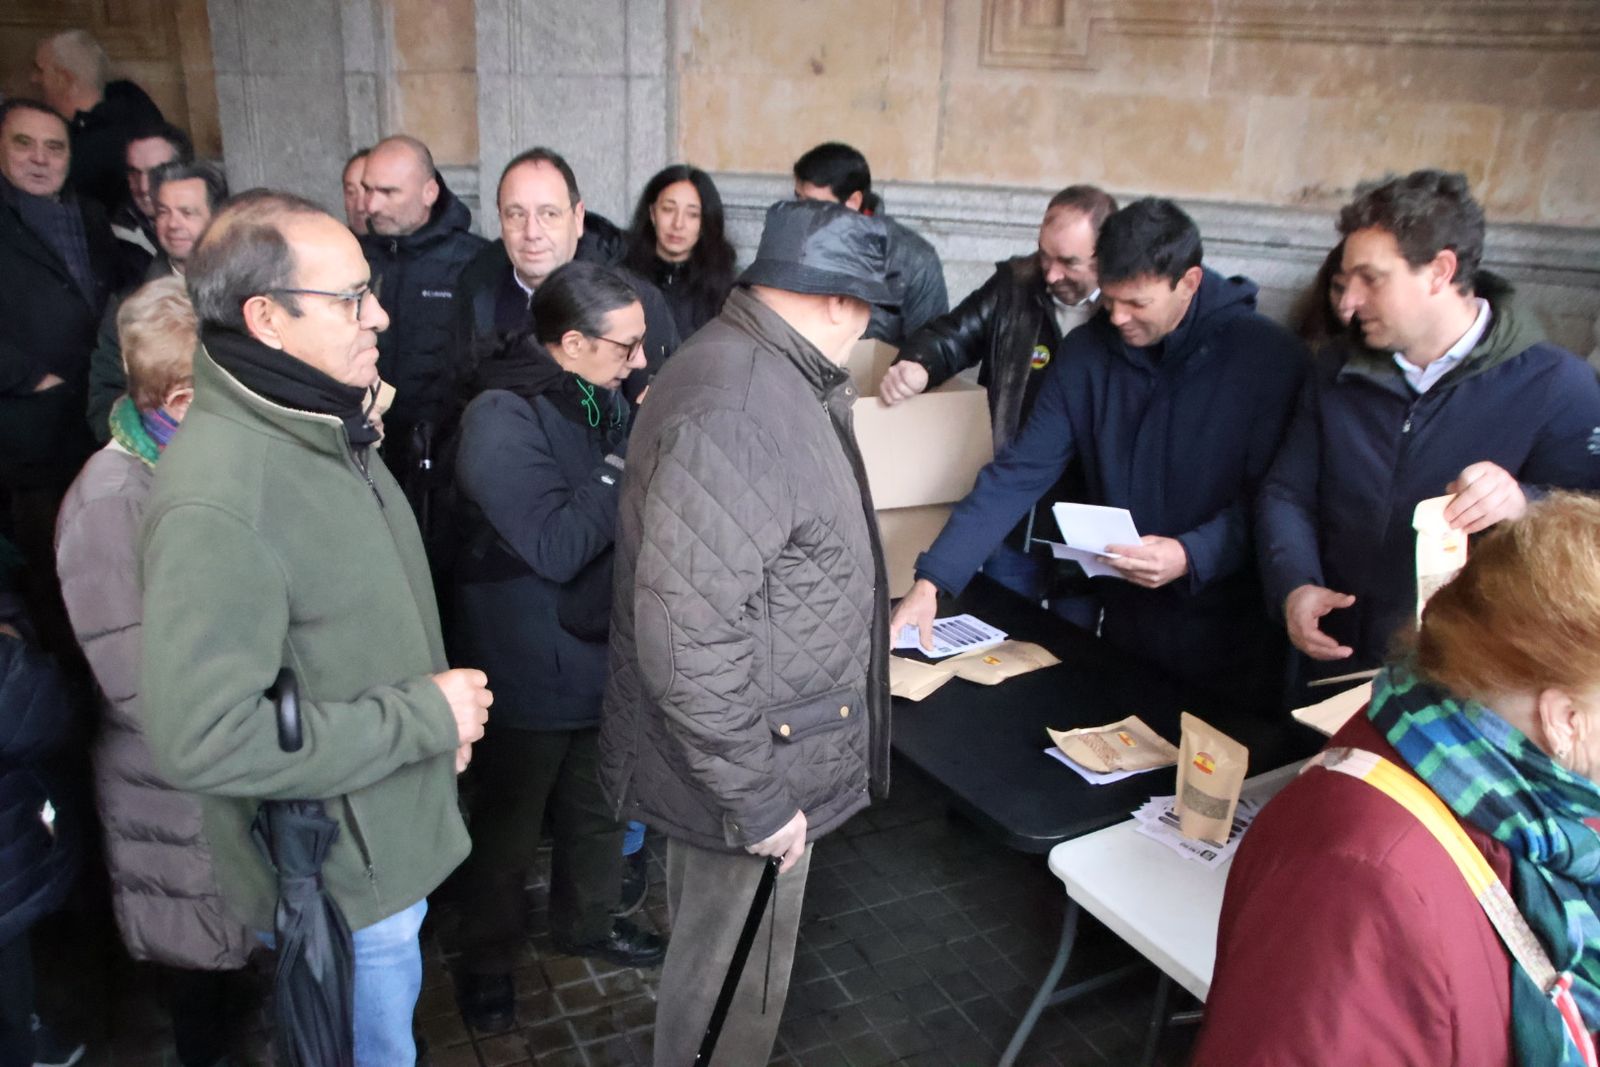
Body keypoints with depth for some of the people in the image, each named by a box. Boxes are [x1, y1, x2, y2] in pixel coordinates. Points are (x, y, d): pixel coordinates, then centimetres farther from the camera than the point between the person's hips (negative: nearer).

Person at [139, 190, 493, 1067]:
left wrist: (438, 713, 1)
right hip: (334, 877, -8)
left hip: (392, 837, 8)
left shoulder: (321, 426, 2)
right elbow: (200, 738, -32)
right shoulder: (214, 504, -30)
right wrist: (425, 715, -25)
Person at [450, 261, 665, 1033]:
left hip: (604, 651, 7)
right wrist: (634, 458, -26)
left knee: (602, 807, 24)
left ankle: (586, 924, 48)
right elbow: (556, 547, -28)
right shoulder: (502, 418, -23)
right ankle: (487, 958, 38)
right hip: (532, 671, -7)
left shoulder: (603, 396, 2)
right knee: (509, 823, 14)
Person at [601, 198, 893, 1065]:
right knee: (735, 978, 13)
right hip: (747, 765, -10)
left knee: (712, 951, 29)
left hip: (761, 742, 10)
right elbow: (688, 639, -32)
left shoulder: (761, 373, 5)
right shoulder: (731, 416, -30)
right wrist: (757, 798, -23)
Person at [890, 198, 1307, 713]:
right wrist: (931, 580, -12)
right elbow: (1019, 473, -5)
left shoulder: (1267, 356, -13)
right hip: (1124, 625, 3)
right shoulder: (1086, 351, -3)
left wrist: (1192, 556, -30)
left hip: (1229, 639, -3)